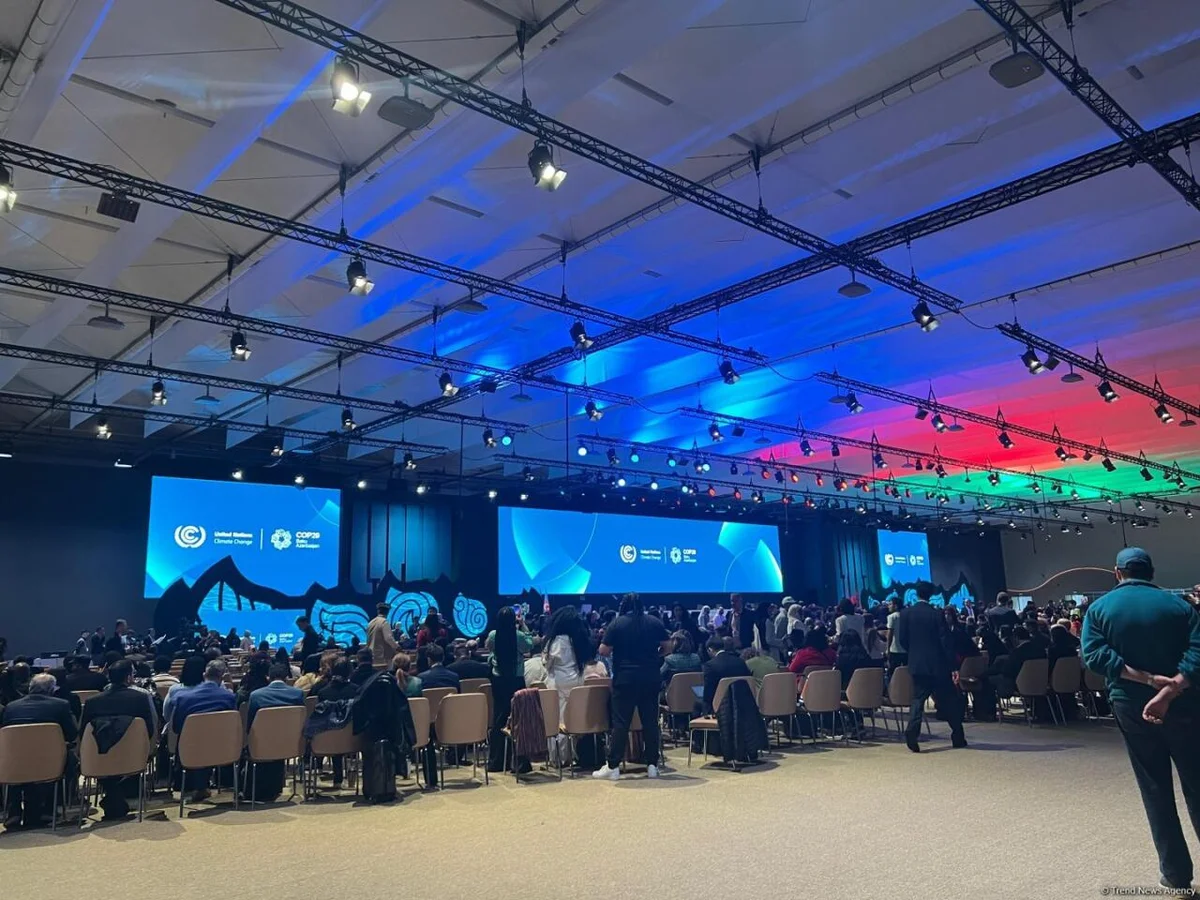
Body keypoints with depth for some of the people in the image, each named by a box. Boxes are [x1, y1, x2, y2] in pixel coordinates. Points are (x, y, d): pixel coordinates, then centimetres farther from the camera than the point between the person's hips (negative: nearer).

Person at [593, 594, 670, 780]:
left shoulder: (617, 623, -4)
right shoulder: (654, 622, 4)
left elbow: (603, 651, -6)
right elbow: (668, 646, 8)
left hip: (625, 678, -3)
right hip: (650, 677, 3)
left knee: (621, 723, 0)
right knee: (650, 721, 9)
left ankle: (613, 766, 2)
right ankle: (652, 765, 12)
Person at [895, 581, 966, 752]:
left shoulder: (906, 614, -2)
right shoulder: (937, 614, -7)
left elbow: (902, 639, 0)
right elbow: (945, 642, -8)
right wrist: (953, 666, -5)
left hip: (917, 664, 2)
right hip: (937, 664, -2)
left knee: (918, 698, 4)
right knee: (949, 701, 11)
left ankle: (912, 732, -16)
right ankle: (958, 737, 18)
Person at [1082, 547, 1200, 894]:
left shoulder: (1099, 608, 0)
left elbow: (1094, 655, -16)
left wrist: (1147, 679, -19)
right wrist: (1169, 690, -25)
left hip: (1131, 707, 0)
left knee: (1156, 790, 9)